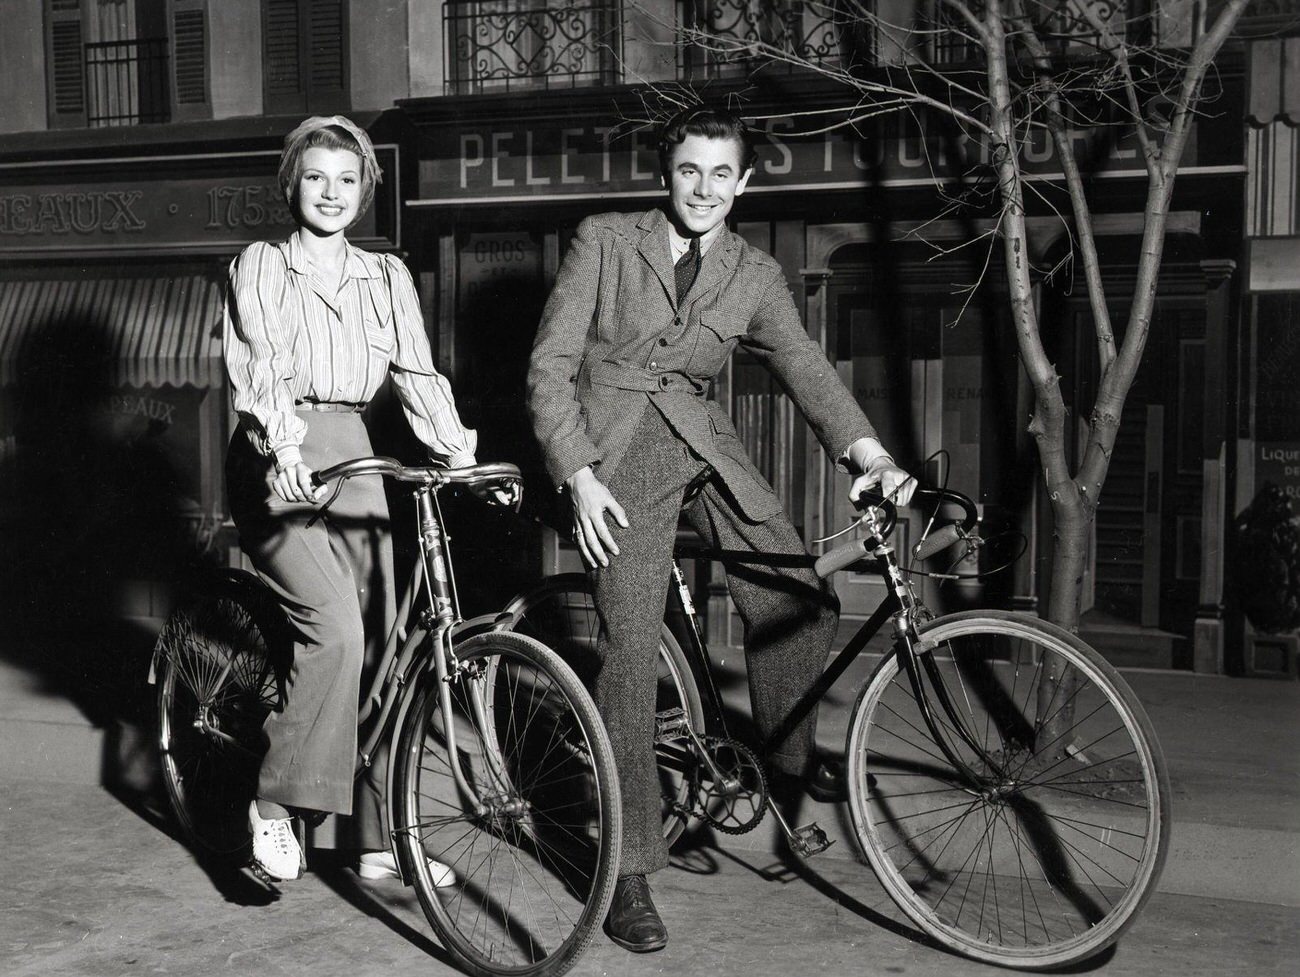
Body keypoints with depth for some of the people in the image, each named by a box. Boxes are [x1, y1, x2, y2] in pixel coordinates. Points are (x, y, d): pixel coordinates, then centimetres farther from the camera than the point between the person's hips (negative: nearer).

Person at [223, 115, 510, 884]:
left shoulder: (386, 276, 15)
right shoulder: (260, 266, 4)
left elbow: (418, 372, 5)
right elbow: (259, 368, -11)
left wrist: (461, 452, -11)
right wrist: (284, 450, -29)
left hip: (353, 457, 4)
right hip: (278, 465, -4)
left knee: (381, 645, 2)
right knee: (334, 626, -23)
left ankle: (381, 841, 11)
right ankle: (276, 804, -5)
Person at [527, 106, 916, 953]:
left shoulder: (756, 276, 9)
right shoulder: (604, 243, 2)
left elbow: (805, 367, -4)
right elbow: (550, 366, -2)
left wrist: (870, 453, -21)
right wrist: (579, 477, -12)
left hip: (705, 446, 4)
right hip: (618, 454, -3)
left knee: (805, 602, -9)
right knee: (632, 650, -12)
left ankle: (785, 782, 15)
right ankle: (631, 873, -3)